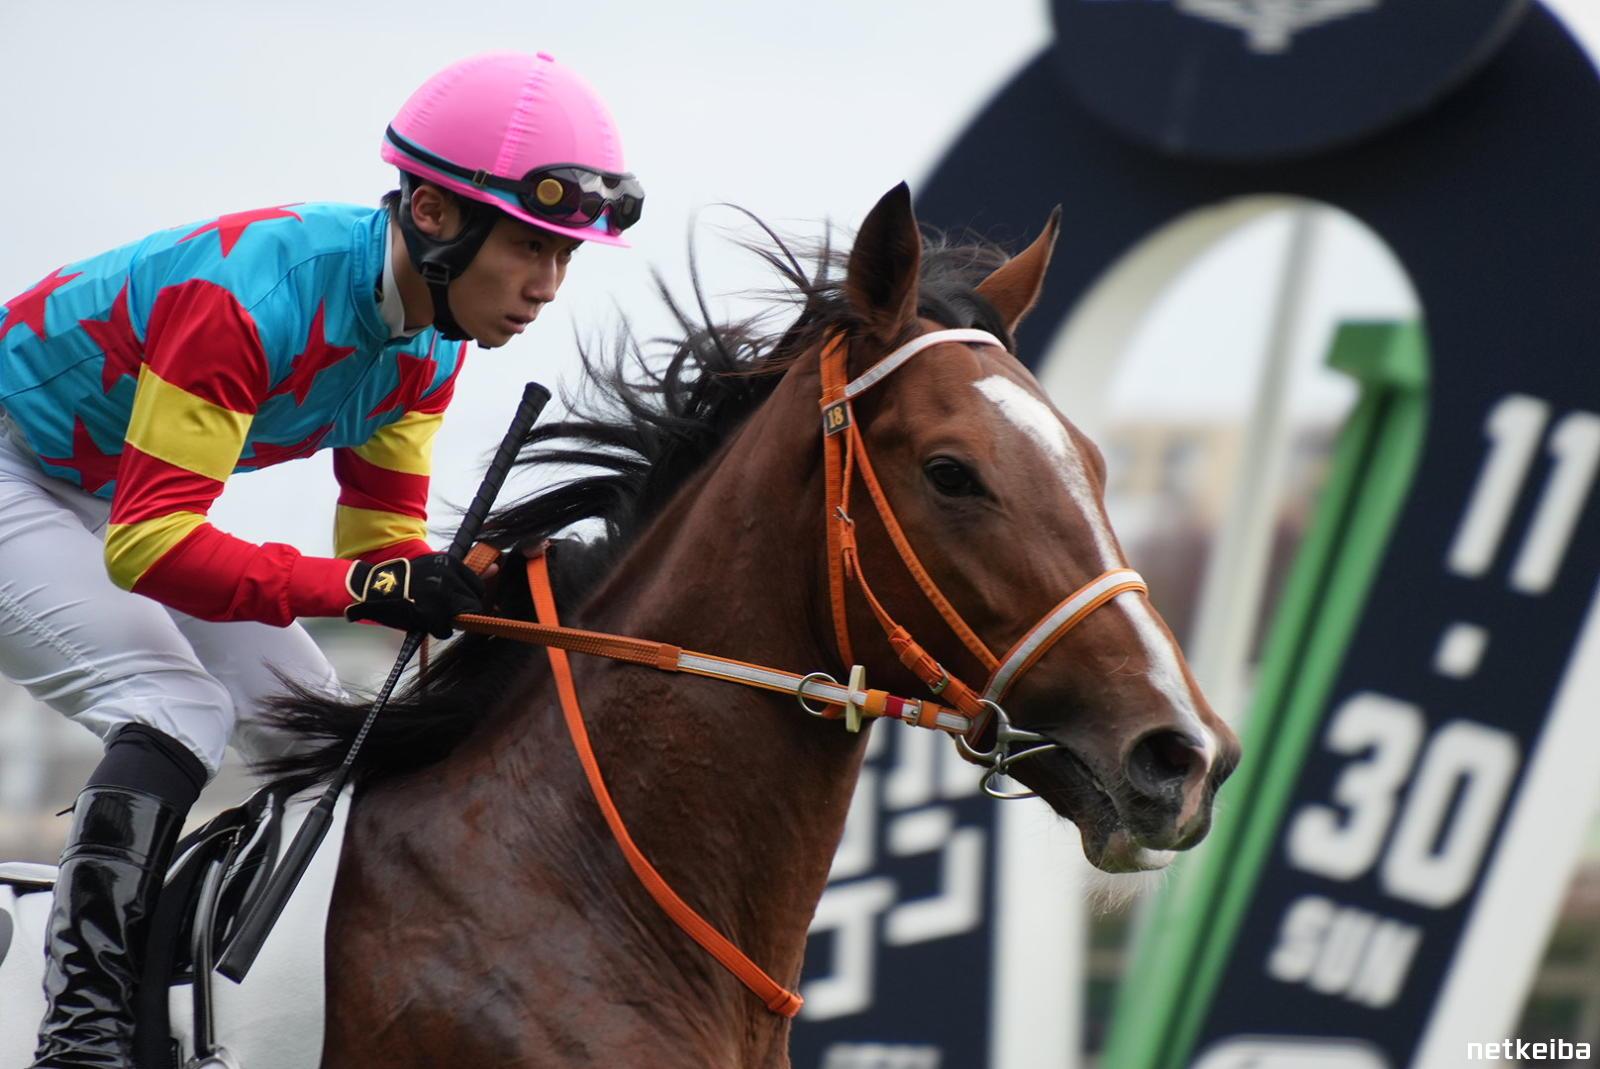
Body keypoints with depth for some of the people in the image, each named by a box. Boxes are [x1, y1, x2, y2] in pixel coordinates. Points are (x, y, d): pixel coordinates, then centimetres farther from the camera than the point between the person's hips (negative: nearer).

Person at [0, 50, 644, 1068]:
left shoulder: (430, 342, -8)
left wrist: (496, 582, -22)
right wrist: (353, 584, -48)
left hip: (110, 496, 9)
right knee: (178, 706, -26)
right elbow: (148, 542, -39)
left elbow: (383, 543, -2)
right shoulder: (251, 296, -36)